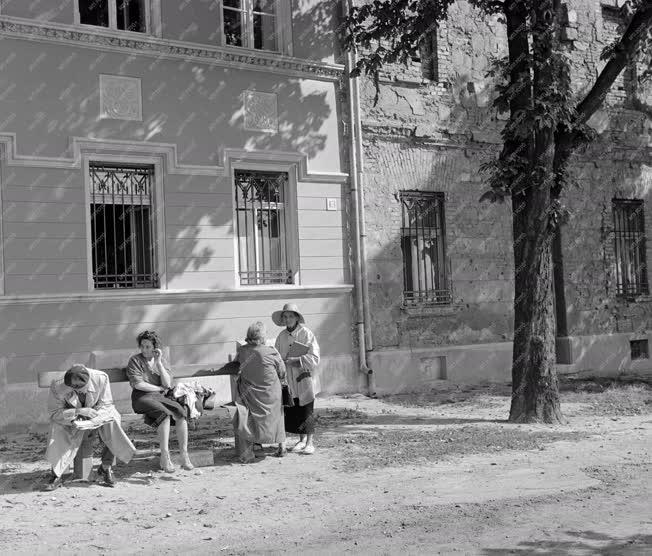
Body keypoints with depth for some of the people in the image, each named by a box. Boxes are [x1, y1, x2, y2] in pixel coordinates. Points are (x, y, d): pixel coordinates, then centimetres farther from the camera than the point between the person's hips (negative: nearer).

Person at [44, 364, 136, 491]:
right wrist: (78, 412, -37)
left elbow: (106, 405, -20)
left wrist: (84, 424, -33)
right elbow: (54, 413, -20)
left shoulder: (101, 378, -26)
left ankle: (106, 467, -15)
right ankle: (57, 475, -16)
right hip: (69, 419, 0)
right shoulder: (57, 387, -26)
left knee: (112, 420, -30)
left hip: (95, 416, 0)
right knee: (56, 427, -31)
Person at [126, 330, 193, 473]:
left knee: (181, 412, -24)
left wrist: (158, 363, -4)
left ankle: (184, 454, -29)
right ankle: (165, 457, -35)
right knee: (165, 414, -33)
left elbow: (167, 384, 2)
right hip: (142, 398, -5)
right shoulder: (135, 360, 2)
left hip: (159, 397, 5)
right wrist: (159, 388, -2)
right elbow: (138, 384, -9)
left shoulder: (160, 360, 15)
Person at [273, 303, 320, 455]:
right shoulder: (282, 336, 8)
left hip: (304, 378, -4)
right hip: (289, 380, 4)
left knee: (306, 411, -3)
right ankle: (302, 441, 20)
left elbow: (314, 358, -12)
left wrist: (295, 361, -19)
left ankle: (310, 443, 7)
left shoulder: (306, 333, -7)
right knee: (293, 412, 6)